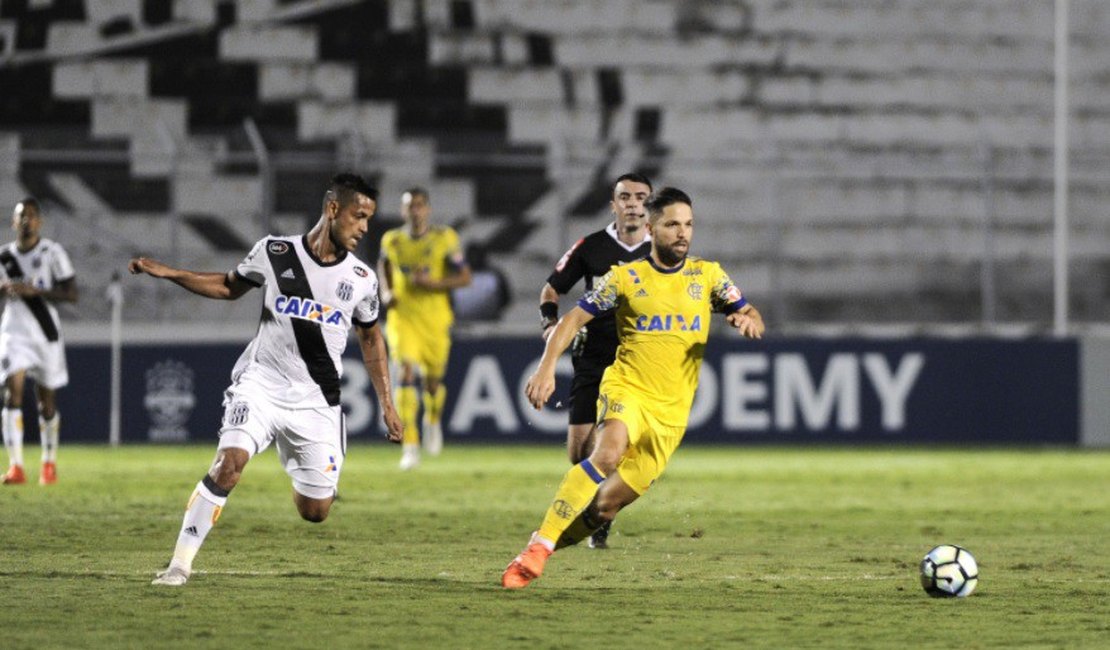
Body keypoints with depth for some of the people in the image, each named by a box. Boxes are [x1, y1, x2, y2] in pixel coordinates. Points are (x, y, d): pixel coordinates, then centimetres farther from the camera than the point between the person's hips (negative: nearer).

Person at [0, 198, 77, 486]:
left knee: (47, 400, 9)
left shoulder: (52, 252, -4)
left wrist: (35, 290, -20)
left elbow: (72, 294, -8)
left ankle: (49, 463, 28)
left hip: (46, 333, -1)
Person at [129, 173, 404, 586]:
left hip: (316, 401, 2)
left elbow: (371, 338, 17)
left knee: (315, 512, 1)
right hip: (262, 382, -2)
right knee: (230, 462, -27)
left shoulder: (361, 280, 1)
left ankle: (303, 477, 39)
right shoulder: (274, 254, -3)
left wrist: (387, 405, 14)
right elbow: (230, 287, 15)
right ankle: (181, 562, -20)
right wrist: (169, 274, 5)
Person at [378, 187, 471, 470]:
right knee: (406, 373, -18)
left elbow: (465, 277, -5)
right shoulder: (392, 240, 2)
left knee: (432, 381, 10)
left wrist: (433, 283, -20)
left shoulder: (444, 239, -6)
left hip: (435, 319, 0)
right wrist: (386, 292, 5)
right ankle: (410, 446, -20)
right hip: (402, 317, 0)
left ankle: (433, 420, 46)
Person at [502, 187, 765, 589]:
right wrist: (546, 367, -10)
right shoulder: (625, 278, 3)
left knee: (605, 506, -4)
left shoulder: (707, 275, 9)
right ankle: (539, 546, -33)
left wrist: (749, 321, -15)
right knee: (609, 451, -34)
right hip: (627, 389, -3)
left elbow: (751, 316, 10)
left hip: (671, 413, 3)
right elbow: (574, 318, 4)